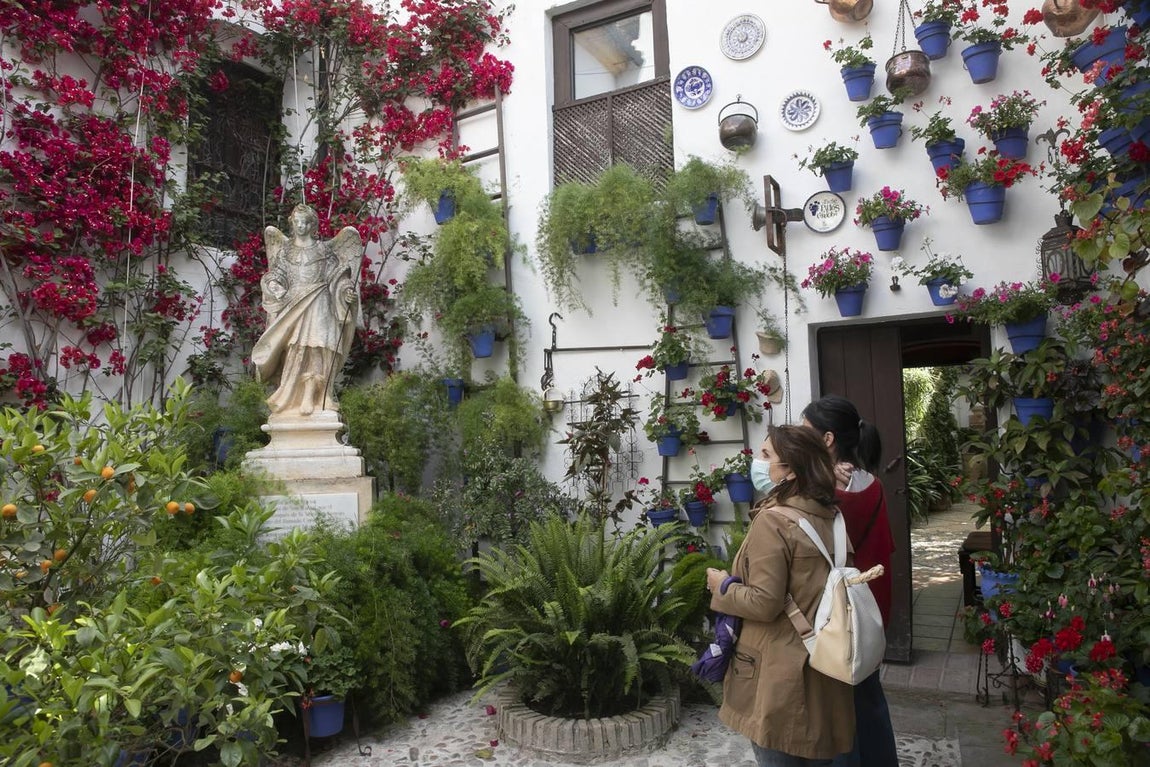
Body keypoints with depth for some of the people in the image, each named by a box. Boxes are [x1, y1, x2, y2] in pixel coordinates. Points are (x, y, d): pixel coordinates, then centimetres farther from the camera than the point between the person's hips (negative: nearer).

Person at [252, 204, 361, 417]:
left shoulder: (323, 250, 11)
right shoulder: (285, 250, 16)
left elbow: (335, 277, 5)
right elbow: (277, 274, 11)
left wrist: (346, 291, -14)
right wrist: (274, 284, -11)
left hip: (318, 305, -1)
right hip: (292, 305, 2)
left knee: (316, 349, -14)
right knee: (294, 350, -9)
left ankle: (311, 399, -16)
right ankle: (293, 399, -8)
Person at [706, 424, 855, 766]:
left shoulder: (772, 521, -20)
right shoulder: (830, 517, 5)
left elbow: (764, 603, -22)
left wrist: (722, 586, -7)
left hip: (780, 672, -8)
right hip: (820, 665, 8)